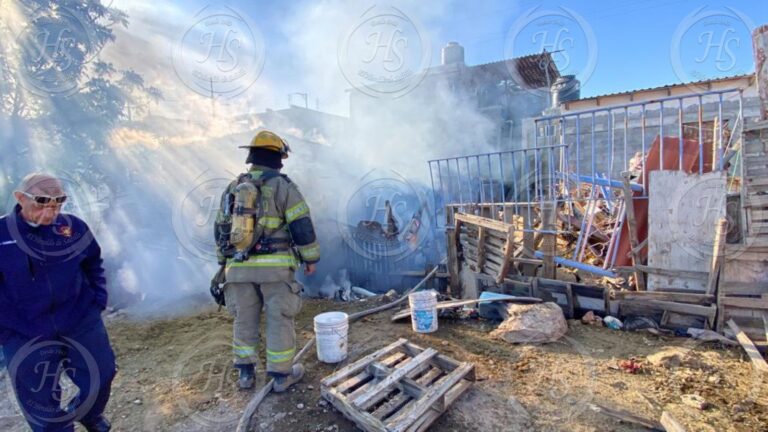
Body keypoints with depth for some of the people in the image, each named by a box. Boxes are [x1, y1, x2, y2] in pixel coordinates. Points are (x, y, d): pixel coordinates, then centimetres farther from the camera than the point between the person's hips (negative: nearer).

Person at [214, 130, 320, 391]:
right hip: (275, 266, -5)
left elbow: (221, 229, 17)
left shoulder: (233, 188, 11)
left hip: (240, 267, 5)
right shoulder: (282, 185, -6)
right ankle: (282, 374, 15)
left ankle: (245, 372, 27)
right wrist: (311, 258, 0)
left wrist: (224, 262, 26)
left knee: (245, 320, 16)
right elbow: (302, 226, -10)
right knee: (280, 320, 5)